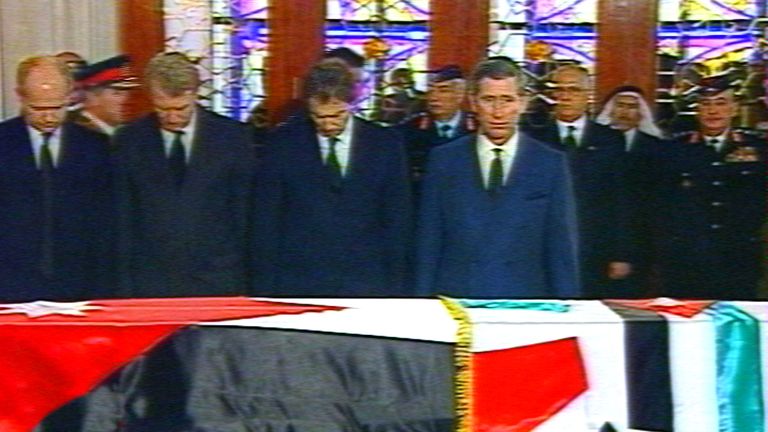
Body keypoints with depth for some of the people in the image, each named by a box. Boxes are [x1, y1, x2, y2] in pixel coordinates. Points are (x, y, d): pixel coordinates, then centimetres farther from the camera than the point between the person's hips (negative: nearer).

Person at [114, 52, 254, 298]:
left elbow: (246, 214, 4)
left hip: (218, 285, -1)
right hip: (150, 286, 1)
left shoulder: (232, 137, 1)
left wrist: (245, 283, 1)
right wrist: (126, 286, 1)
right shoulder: (129, 141, 5)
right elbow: (123, 221, 6)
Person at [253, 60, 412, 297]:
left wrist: (394, 286, 0)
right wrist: (266, 289, -2)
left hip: (366, 286, 1)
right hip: (296, 285, 0)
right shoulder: (283, 143, 1)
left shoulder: (386, 144, 3)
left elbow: (397, 221, 5)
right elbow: (267, 222, 3)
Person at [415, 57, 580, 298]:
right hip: (454, 299, 0)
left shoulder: (550, 163, 2)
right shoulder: (444, 160, 4)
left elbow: (561, 248, 3)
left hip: (526, 301, 0)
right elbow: (429, 243, 4)